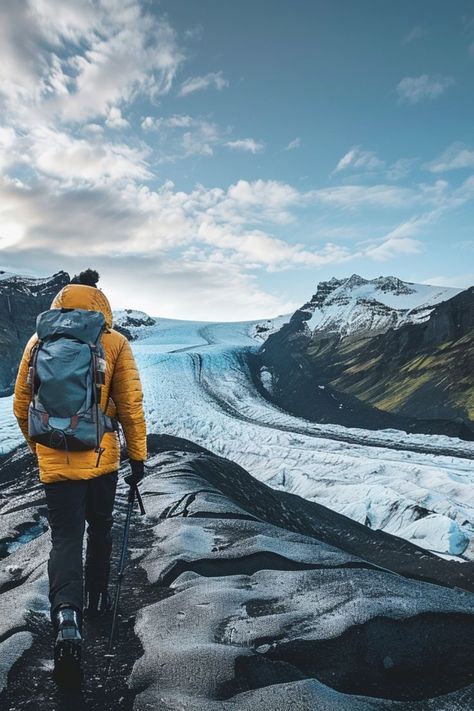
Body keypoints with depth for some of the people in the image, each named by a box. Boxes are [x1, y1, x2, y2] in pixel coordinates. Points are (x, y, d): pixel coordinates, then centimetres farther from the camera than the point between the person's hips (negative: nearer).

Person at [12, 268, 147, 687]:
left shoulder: (39, 342, 1)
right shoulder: (114, 343, -5)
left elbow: (22, 404, 7)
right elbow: (131, 404, -5)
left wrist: (36, 443, 23)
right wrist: (138, 455, 4)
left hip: (55, 460, 1)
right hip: (102, 457, 0)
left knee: (65, 536, 6)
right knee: (100, 528, 20)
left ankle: (67, 613, -13)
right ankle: (97, 598, 35)